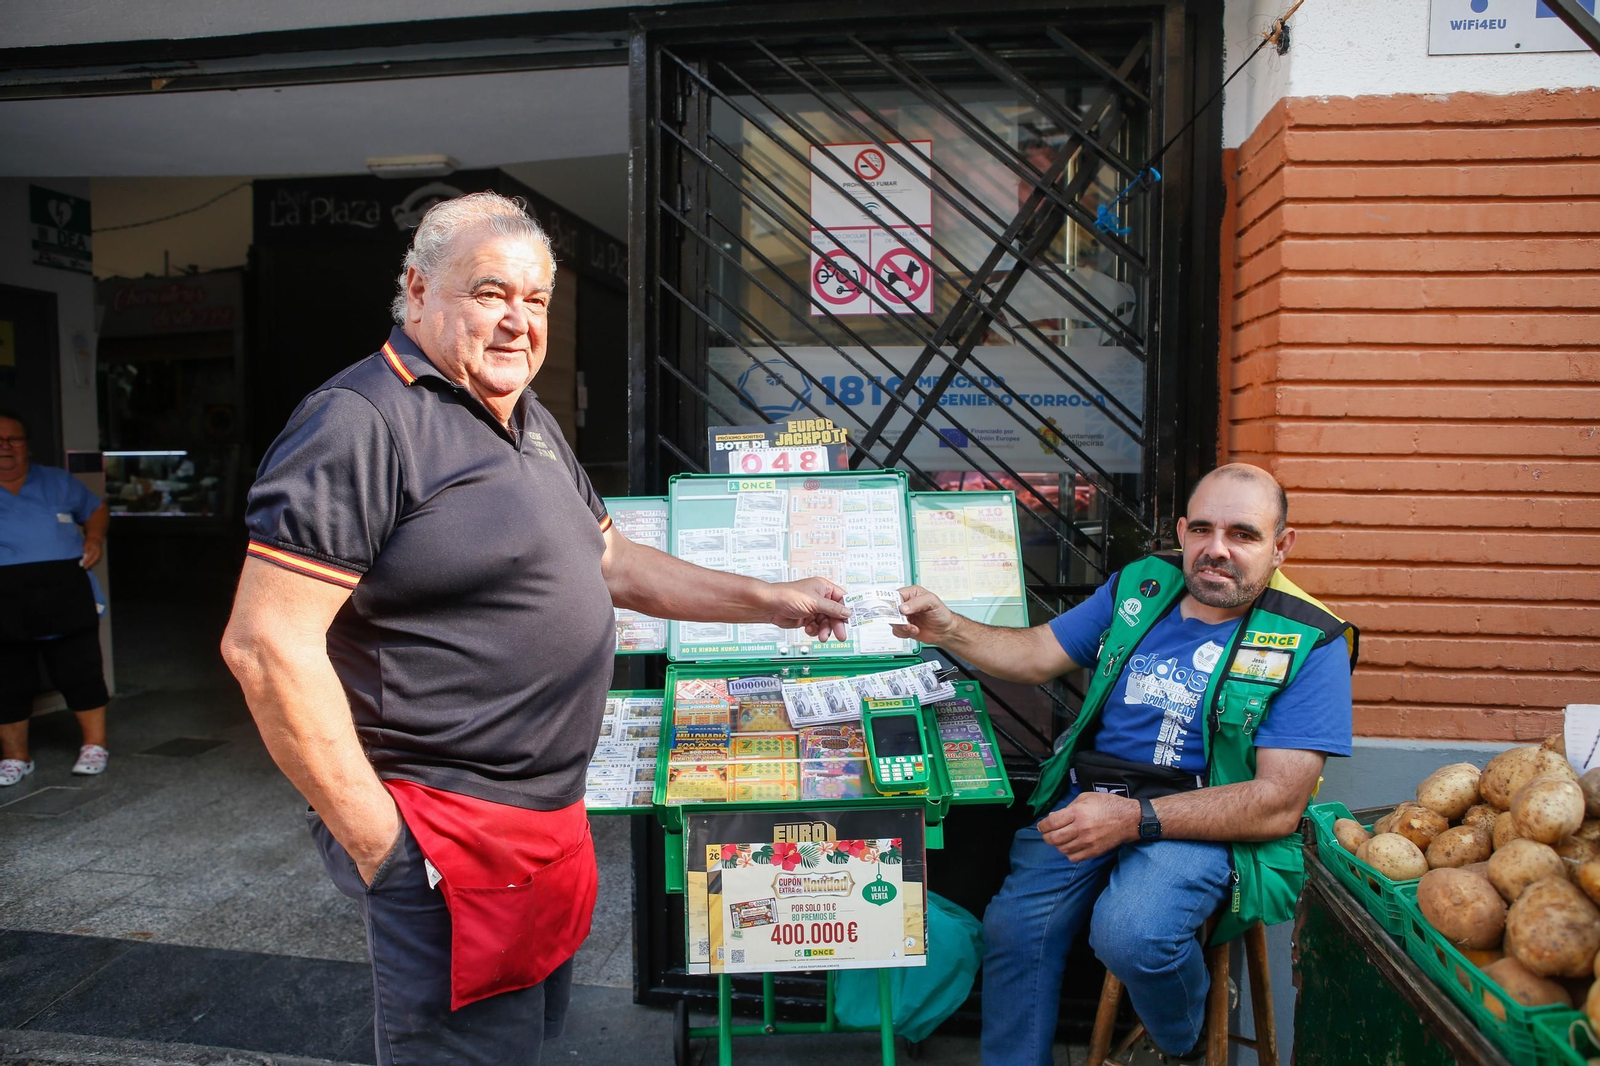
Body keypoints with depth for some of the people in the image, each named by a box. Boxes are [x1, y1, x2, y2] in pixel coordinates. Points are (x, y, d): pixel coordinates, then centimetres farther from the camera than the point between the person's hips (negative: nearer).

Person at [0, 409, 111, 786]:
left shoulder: (57, 482, 12)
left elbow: (96, 509, 22)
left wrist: (95, 537, 3)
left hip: (65, 597, 0)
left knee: (80, 672, 3)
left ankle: (95, 745, 15)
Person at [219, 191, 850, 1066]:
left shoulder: (531, 425, 11)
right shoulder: (361, 422, -18)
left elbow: (612, 563, 18)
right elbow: (266, 644, -23)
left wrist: (768, 602, 14)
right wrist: (375, 841, -21)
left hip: (546, 817, 9)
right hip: (448, 839, -9)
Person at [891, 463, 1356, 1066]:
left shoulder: (1310, 644, -7)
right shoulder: (1140, 587, 7)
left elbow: (1280, 805, -14)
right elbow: (1037, 655, 14)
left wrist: (1136, 818, -23)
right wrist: (946, 629, -5)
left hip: (1207, 823, -4)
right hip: (1090, 797, 4)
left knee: (1130, 934, -29)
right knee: (1014, 926, -16)